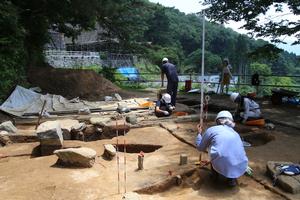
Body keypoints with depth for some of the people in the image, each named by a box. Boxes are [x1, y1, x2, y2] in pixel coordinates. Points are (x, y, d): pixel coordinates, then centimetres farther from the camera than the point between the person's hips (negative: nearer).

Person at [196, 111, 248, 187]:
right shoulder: (235, 133, 23)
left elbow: (200, 148, 23)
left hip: (222, 166, -3)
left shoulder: (211, 130, 10)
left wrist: (199, 133, 40)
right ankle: (231, 178, 15)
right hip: (240, 169, 3)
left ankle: (215, 173, 31)